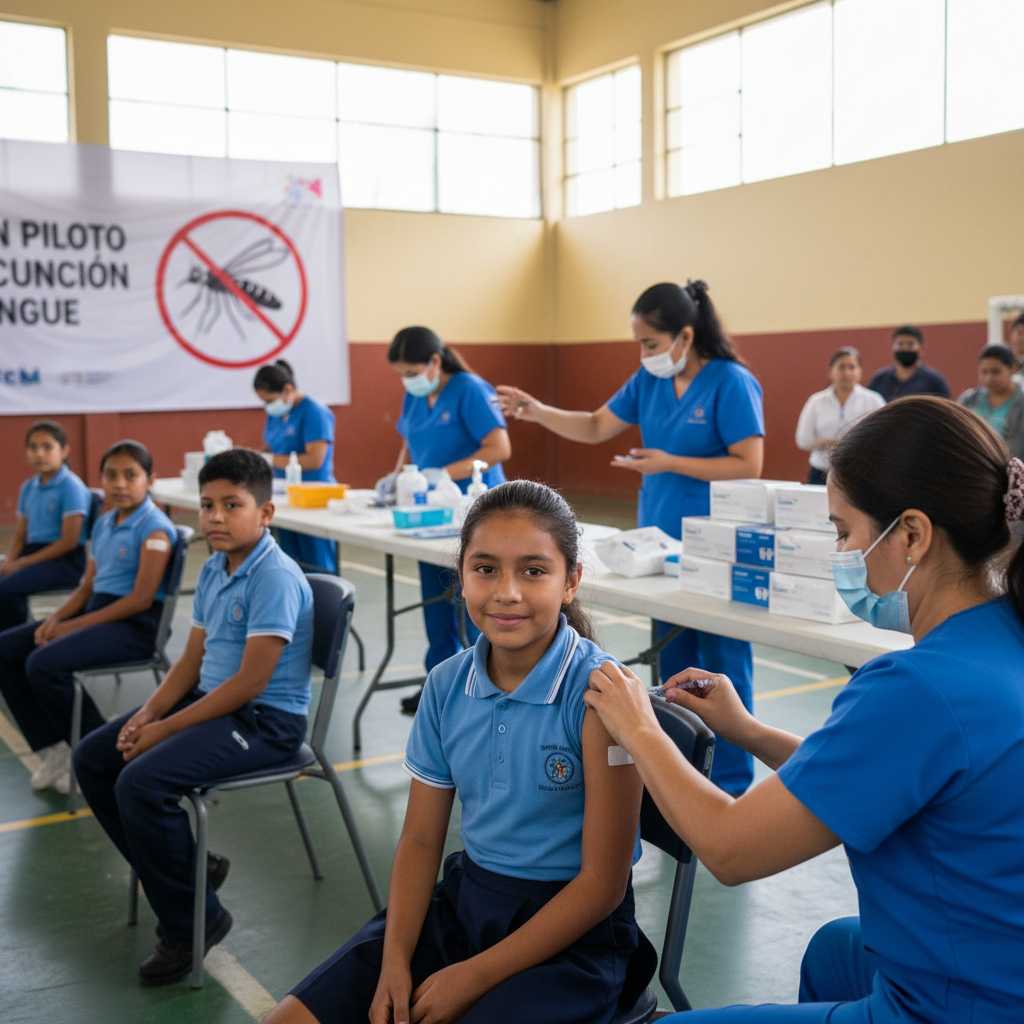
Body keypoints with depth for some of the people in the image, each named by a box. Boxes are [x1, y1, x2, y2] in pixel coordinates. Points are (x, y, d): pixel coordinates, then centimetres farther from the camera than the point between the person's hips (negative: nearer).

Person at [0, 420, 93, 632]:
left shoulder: (71, 486, -9)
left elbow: (69, 541, -13)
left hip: (66, 561, -7)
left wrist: (22, 563, -13)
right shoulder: (28, 488, 14)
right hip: (33, 554, 7)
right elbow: (19, 537, 16)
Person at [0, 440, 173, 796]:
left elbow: (141, 599, -19)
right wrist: (55, 618, -5)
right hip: (95, 611, 9)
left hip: (136, 624, -9)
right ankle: (56, 746, 3)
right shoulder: (103, 524, 13)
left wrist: (75, 626, -17)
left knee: (44, 664, -26)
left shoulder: (155, 528, -13)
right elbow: (87, 586, 15)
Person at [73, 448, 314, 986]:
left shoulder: (276, 577, -20)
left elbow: (250, 682, -22)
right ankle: (190, 866, 17)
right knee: (92, 758, 6)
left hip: (266, 719, -10)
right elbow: (193, 659, 13)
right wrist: (148, 712, -4)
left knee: (141, 781, -25)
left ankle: (193, 920, -5)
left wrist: (166, 729, -18)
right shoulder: (212, 570, 8)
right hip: (211, 699, 10)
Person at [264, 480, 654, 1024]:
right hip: (462, 897, 5)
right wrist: (395, 961, -9)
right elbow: (420, 840, 6)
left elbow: (603, 882, -15)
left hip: (572, 931, -5)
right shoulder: (446, 685, -1)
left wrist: (476, 976, -15)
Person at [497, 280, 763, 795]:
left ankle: (730, 786, 11)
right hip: (659, 540, 7)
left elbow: (750, 465, -17)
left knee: (721, 665, 0)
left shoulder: (731, 383, -13)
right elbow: (596, 428, 13)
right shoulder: (649, 380, 7)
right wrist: (538, 412, -1)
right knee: (672, 662, 14)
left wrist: (669, 463, -19)